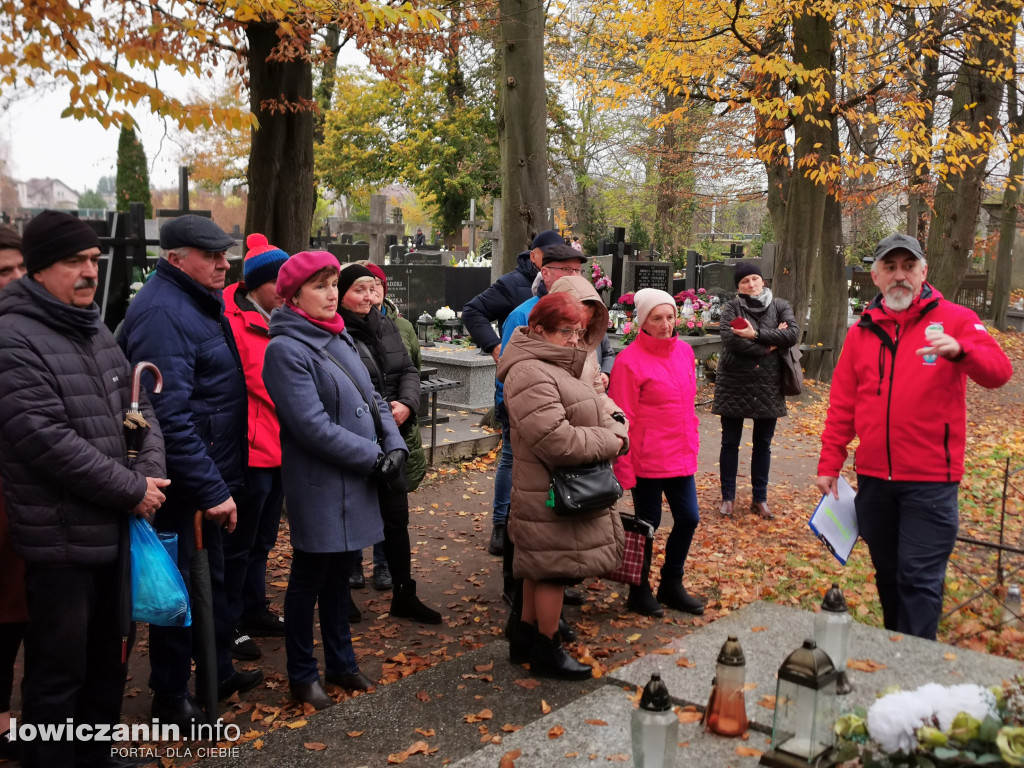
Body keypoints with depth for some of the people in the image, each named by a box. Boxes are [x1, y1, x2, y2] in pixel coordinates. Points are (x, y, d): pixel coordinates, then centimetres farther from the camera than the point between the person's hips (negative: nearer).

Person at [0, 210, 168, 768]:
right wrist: (132, 491, -16)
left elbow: (138, 408, 13)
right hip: (62, 541, -8)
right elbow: (48, 441, -22)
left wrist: (149, 472, -6)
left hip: (117, 530, 8)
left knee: (109, 661, 20)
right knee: (59, 674, 6)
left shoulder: (97, 333, 12)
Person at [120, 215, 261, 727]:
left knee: (211, 577, 22)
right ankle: (170, 699, 20)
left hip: (209, 476, 10)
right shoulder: (162, 311, -21)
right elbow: (169, 415, -29)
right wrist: (211, 490, -28)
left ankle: (219, 671, 39)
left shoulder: (200, 302, 12)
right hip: (184, 486, -10)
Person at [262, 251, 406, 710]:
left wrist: (394, 444, -5)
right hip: (318, 485, -7)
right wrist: (373, 456, -17)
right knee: (310, 578, 7)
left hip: (355, 481, 7)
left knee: (340, 572, 19)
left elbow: (371, 398, 11)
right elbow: (313, 426, -22)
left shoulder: (339, 338, 10)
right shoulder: (286, 349, -16)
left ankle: (341, 662, 34)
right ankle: (302, 676, 23)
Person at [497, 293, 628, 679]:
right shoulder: (531, 374, -21)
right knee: (556, 568, 1)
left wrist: (617, 435, -6)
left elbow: (600, 415, 16)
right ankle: (546, 651, 16)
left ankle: (524, 638, 32)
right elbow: (556, 439, -29)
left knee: (541, 567, 19)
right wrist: (607, 443, -16)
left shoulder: (561, 368, 15)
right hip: (551, 495, -11)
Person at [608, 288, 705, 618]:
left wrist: (692, 443, 13)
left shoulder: (684, 350, 6)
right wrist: (624, 469, -14)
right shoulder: (630, 360, -14)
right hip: (648, 460, -6)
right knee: (648, 523, 6)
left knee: (688, 518, 11)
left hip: (681, 456, 7)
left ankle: (671, 585, 31)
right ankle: (640, 591, 26)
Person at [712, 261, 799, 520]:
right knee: (730, 443, 8)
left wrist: (756, 335, -20)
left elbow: (793, 334, -13)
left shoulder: (780, 306, 4)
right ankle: (728, 496, 20)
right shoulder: (732, 307, -2)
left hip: (768, 387, 2)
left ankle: (760, 499, 23)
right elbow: (731, 340, -19)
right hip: (734, 385, -2)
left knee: (763, 445, 11)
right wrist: (770, 344, -15)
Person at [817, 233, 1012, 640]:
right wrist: (829, 464, 6)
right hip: (874, 478, 4)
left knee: (919, 578, -4)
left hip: (930, 480, -4)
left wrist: (959, 350, -37)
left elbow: (999, 372, -17)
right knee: (887, 574, 16)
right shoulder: (862, 331, 8)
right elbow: (842, 404, 9)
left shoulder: (954, 320, -3)